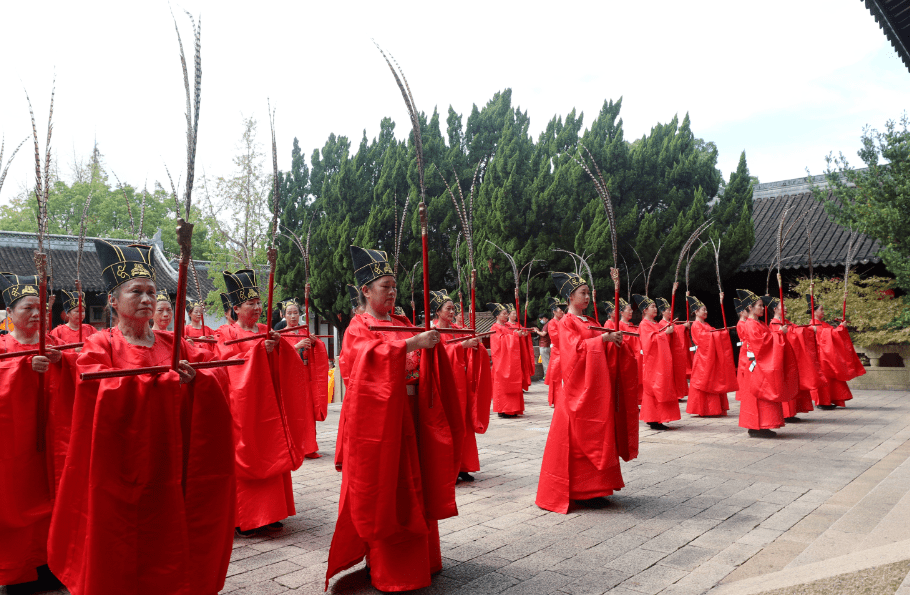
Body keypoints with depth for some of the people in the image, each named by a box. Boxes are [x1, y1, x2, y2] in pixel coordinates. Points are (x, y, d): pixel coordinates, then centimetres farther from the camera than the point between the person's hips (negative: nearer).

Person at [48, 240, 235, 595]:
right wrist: (163, 379, -23)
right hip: (121, 469, -3)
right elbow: (97, 389, -19)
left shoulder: (171, 344, 10)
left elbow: (216, 373, 1)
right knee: (123, 552, 4)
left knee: (168, 539, 7)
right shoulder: (101, 345, -2)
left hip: (168, 465, 3)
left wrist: (195, 377, -22)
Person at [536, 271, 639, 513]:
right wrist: (602, 338, -22)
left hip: (596, 388, 8)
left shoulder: (589, 322, 18)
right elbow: (576, 348, -17)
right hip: (579, 387, -8)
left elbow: (601, 347, 12)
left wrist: (613, 338, -7)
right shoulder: (566, 322, -6)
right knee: (580, 439, -5)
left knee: (596, 436, 10)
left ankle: (591, 488, 17)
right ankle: (581, 491, 2)